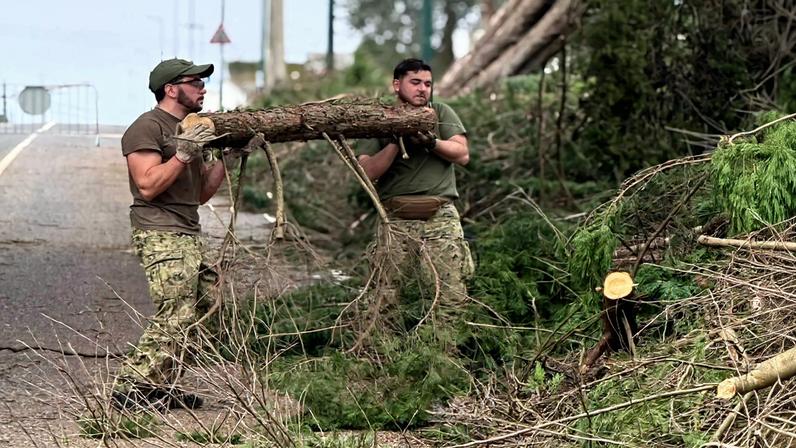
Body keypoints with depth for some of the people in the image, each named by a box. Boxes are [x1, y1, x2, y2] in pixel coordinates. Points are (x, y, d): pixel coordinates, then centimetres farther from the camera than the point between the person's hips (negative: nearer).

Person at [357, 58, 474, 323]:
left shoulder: (441, 113, 12)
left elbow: (462, 154, 1)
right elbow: (366, 172, 0)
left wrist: (430, 142, -14)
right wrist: (395, 143, -10)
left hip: (440, 220, 0)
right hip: (396, 221, 0)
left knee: (452, 298, -5)